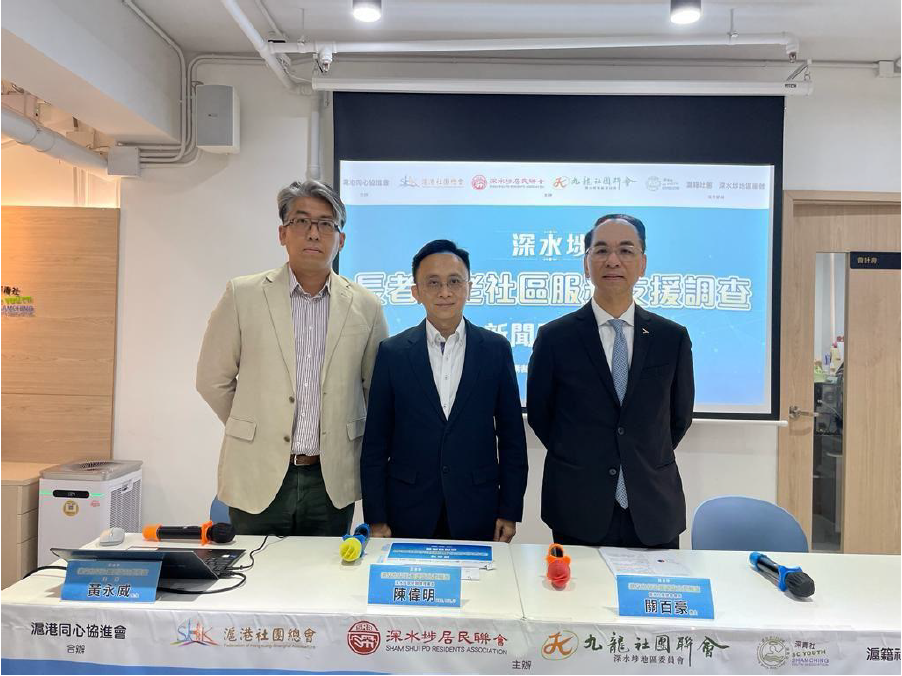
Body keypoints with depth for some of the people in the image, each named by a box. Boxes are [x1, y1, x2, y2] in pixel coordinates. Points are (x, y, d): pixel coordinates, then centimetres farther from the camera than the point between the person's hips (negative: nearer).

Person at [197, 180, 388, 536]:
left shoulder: (365, 306, 1)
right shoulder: (243, 295, -2)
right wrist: (254, 431, 10)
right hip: (258, 478, -1)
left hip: (332, 480, 1)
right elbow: (213, 380, 5)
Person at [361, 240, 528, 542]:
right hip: (408, 515, 0)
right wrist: (376, 518, -2)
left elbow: (512, 438, 3)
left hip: (477, 514, 1)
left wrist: (509, 511, 1)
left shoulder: (497, 349, -1)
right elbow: (375, 443, 0)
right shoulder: (392, 352, -2)